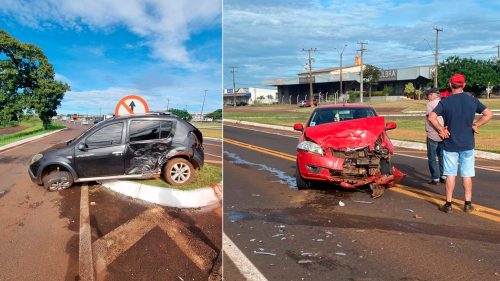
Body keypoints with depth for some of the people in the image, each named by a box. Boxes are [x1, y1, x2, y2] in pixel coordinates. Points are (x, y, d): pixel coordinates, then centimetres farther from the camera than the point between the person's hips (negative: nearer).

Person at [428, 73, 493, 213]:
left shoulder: (445, 102, -8)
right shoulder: (472, 100, 0)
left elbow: (432, 117, -19)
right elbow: (488, 114, -1)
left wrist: (441, 129, -8)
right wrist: (475, 125, 3)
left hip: (450, 144, -2)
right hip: (467, 144, 2)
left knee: (450, 174, 4)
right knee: (467, 175, 9)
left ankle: (448, 204, 9)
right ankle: (468, 204, 15)